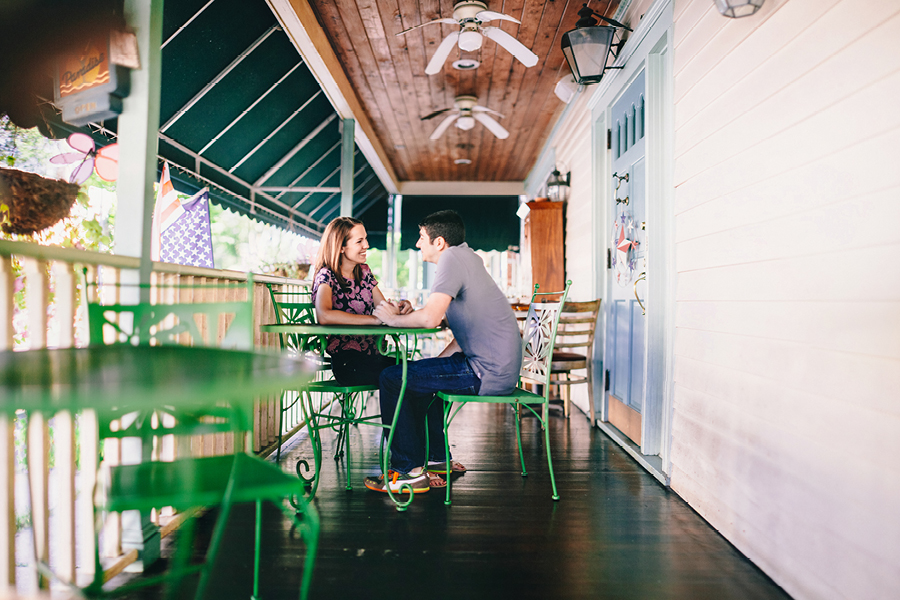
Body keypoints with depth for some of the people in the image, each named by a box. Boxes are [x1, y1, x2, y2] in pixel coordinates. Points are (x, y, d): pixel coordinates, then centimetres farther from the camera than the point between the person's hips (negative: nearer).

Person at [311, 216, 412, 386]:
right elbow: (324, 316, -26)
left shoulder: (364, 271, 16)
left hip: (372, 355, 7)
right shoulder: (327, 275, -7)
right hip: (346, 362, -7)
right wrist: (375, 319, -26)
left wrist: (400, 306, -10)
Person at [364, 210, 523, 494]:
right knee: (419, 376, 29)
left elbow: (430, 317, -25)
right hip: (499, 366, 11)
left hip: (488, 372, -11)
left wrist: (394, 318, -6)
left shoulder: (453, 258, -12)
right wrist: (441, 360, 15)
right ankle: (438, 460, 32)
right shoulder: (467, 256, 18)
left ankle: (410, 471, 2)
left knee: (392, 379, -6)